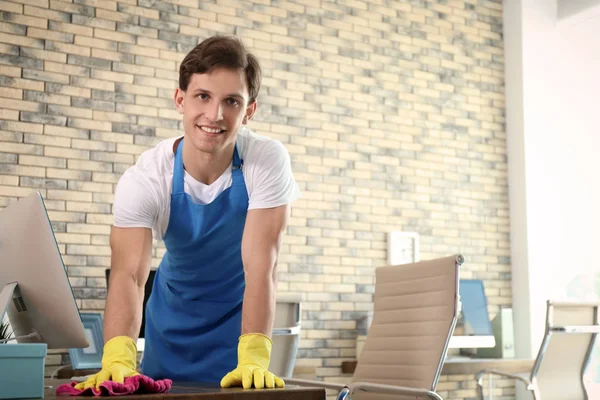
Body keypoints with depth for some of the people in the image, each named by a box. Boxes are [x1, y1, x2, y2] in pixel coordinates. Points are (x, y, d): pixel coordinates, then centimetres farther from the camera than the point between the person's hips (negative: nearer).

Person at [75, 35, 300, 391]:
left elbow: (261, 266, -29)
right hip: (174, 320, 1)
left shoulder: (268, 161, -24)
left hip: (242, 316, -1)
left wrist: (254, 358, -39)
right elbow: (128, 274, -33)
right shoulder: (144, 179, -23)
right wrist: (118, 359, -49)